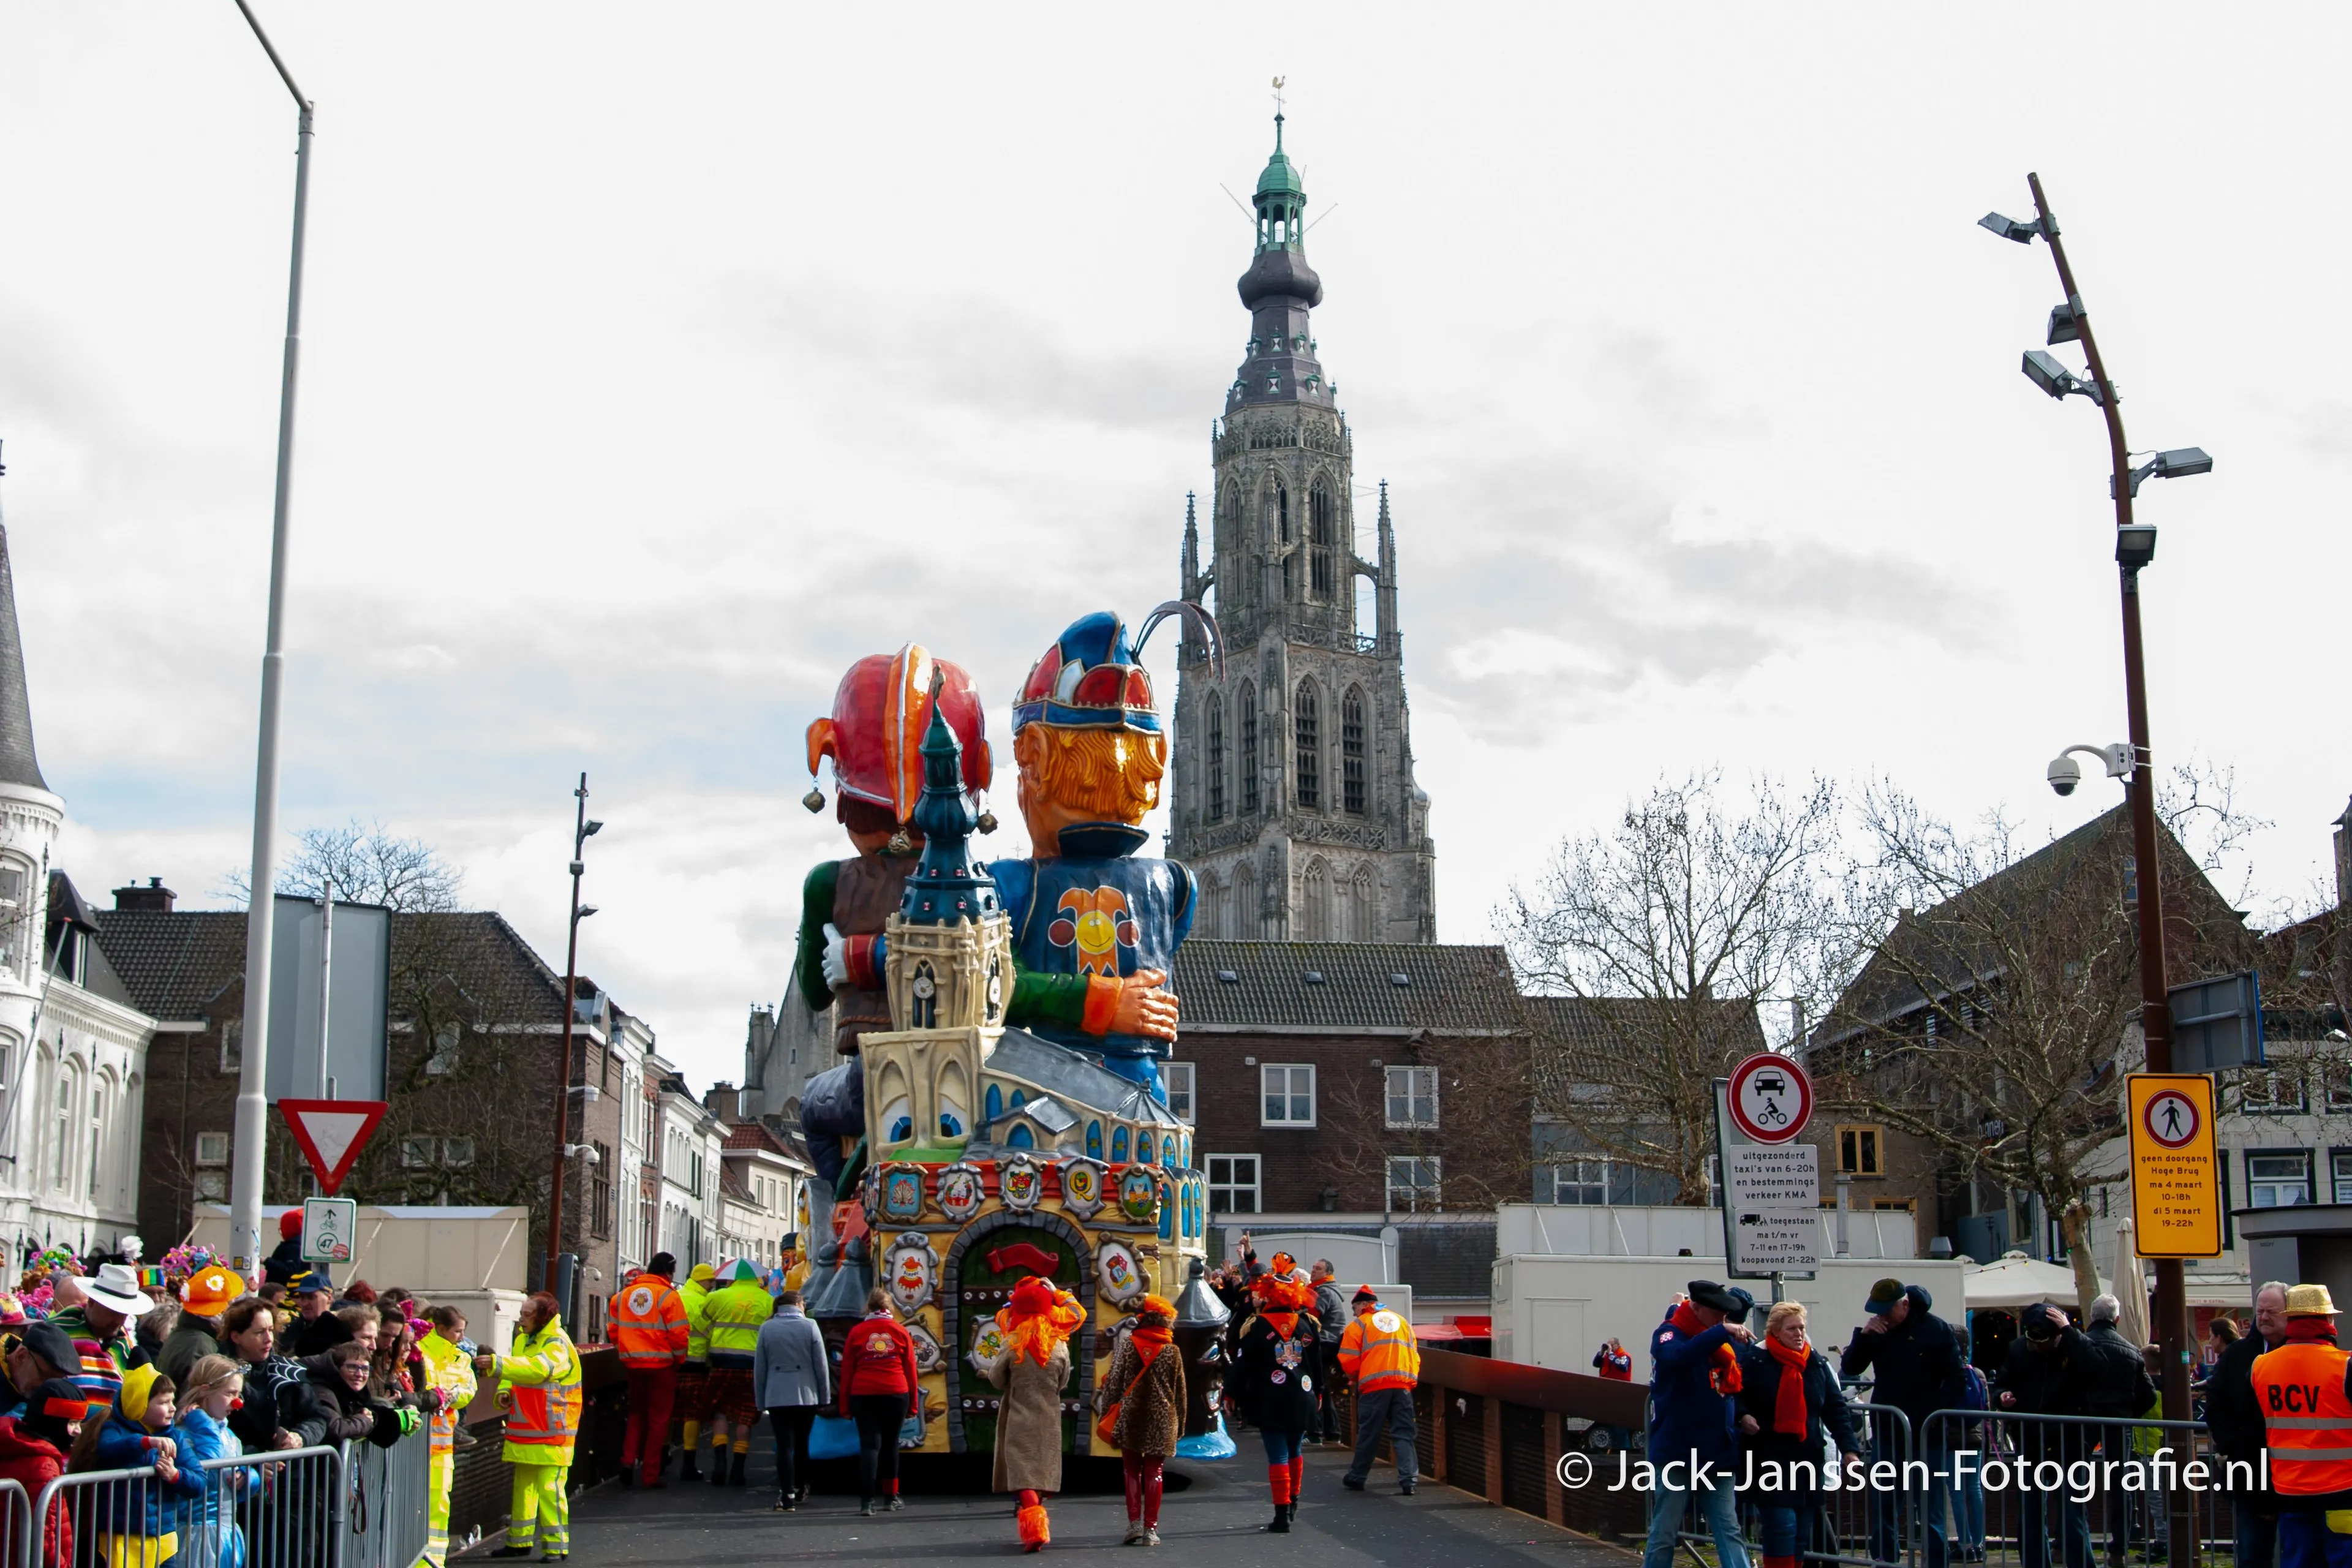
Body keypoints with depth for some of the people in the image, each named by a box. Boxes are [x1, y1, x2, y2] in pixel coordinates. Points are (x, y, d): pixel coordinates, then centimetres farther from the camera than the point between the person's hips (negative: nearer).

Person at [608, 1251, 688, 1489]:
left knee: (637, 1413, 20)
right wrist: (679, 1360, 1)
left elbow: (613, 1329, 8)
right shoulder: (668, 1296, -12)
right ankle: (651, 1474, 6)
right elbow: (678, 1334, -15)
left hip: (632, 1364, 4)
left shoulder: (623, 1295, 4)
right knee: (659, 1418, 5)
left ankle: (628, 1458, 2)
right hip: (662, 1364, -4)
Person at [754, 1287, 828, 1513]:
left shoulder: (766, 1328, 1)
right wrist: (825, 1397, 6)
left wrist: (761, 1401, 9)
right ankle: (800, 1490, 29)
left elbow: (759, 1368, 3)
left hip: (777, 1397, -1)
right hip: (806, 1395, 1)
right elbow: (821, 1365, -2)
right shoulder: (809, 1326, -2)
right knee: (801, 1444, 17)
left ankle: (787, 1497, -9)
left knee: (784, 1446, -2)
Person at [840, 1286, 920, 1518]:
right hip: (895, 1394, 1)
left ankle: (867, 1500, -13)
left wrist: (845, 1405, 8)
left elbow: (847, 1370, 4)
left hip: (863, 1395, -1)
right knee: (890, 1444, 14)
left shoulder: (856, 1333, 4)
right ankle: (890, 1497, 21)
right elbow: (910, 1368, 5)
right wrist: (913, 1402, 11)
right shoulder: (900, 1332, 5)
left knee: (869, 1444, -1)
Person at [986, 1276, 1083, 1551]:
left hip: (1019, 1418, -3)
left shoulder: (1013, 1345, -12)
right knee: (1044, 1472, 16)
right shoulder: (1059, 1346, -4)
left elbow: (996, 1379, -2)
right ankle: (1038, 1526, 29)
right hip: (1049, 1419, 3)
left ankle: (1034, 1528, -23)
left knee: (1024, 1473, -6)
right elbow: (1063, 1383, 7)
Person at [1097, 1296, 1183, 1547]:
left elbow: (1114, 1382, -3)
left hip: (1131, 1417, 0)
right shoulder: (1172, 1351, 0)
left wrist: (1106, 1412, 8)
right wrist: (1180, 1424, 15)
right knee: (1154, 1474, 5)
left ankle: (1135, 1524, 0)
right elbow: (1180, 1391, 6)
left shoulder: (1127, 1345, -3)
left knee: (1132, 1472, 8)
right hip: (1162, 1420, 1)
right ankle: (1150, 1528, 2)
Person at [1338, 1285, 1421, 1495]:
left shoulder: (1359, 1324, 4)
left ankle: (1357, 1478, 18)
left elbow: (1348, 1361, 0)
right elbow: (1415, 1355, 17)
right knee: (1403, 1433, 4)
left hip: (1374, 1385, -3)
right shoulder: (1402, 1321, 20)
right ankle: (1408, 1479, -8)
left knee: (1368, 1434, 7)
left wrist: (1355, 1378, 19)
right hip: (1404, 1384, 4)